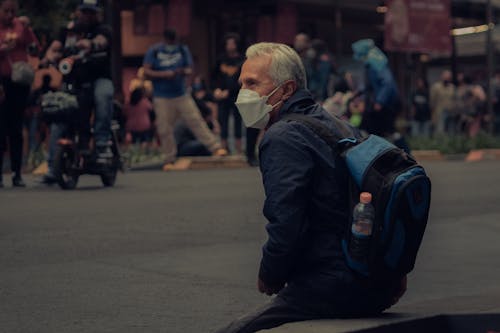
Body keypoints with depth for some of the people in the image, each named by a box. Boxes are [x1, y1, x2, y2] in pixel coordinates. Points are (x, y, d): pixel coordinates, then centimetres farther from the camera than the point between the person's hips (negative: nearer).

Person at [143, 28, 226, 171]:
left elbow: (189, 69, 3)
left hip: (182, 95, 1)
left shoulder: (183, 50, 7)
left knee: (196, 121, -5)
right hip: (162, 98, -1)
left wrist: (183, 72, -21)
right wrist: (164, 74, -20)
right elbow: (146, 72, -6)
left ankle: (215, 148, -4)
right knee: (165, 130, -1)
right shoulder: (154, 51, -1)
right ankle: (169, 160, 10)